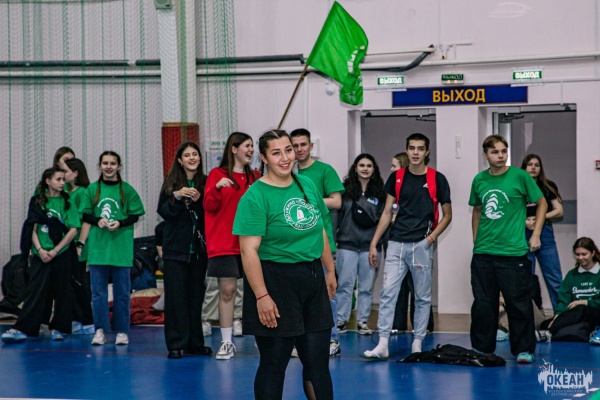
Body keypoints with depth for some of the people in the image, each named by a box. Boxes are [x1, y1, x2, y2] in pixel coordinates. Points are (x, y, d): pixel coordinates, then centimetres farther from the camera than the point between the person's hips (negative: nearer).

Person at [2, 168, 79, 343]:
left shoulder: (67, 203, 3)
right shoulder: (38, 202, 7)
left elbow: (73, 230, -3)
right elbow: (33, 228, 6)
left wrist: (54, 251, -10)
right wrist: (40, 250, -9)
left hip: (61, 254, -1)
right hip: (40, 255, 1)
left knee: (62, 292, 3)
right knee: (35, 291, -5)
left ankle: (58, 328, 12)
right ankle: (21, 329, -10)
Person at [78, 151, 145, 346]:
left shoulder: (127, 190, 1)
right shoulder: (92, 189, 6)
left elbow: (135, 215, 3)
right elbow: (85, 215, 9)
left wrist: (120, 223, -14)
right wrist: (97, 220, -10)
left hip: (121, 248, -1)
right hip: (97, 247, 1)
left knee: (122, 292, 3)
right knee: (98, 291, 3)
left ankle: (122, 331, 11)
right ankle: (100, 330, 10)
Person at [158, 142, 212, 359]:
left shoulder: (205, 182, 5)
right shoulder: (172, 182, 2)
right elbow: (162, 211, -3)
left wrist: (198, 201, -12)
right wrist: (177, 196, -18)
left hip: (198, 248, 2)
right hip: (176, 248, -2)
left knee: (196, 295, 6)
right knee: (176, 295, -2)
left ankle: (195, 342, 14)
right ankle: (176, 344, 2)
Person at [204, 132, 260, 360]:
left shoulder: (255, 177, 12)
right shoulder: (217, 174, 1)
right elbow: (209, 206, -4)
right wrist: (217, 187, -21)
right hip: (225, 244, -3)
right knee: (227, 290, -4)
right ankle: (227, 342, 3)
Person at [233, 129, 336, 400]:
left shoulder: (307, 185, 7)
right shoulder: (255, 197, -13)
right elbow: (249, 250, -18)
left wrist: (330, 270, 17)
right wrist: (261, 296, -21)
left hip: (312, 279, 6)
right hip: (276, 283, -6)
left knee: (318, 362, 10)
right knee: (273, 364, 4)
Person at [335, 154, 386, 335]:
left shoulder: (379, 192, 6)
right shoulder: (346, 189, 2)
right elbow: (336, 214, 0)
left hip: (370, 246, 2)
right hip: (347, 244, -1)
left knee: (367, 286, 6)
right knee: (344, 285, 1)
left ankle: (362, 322, 14)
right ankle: (340, 320, 9)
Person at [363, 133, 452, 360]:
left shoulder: (437, 179, -1)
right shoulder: (396, 177, 6)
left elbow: (447, 215, 5)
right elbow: (387, 212, 10)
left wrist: (431, 238, -9)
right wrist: (374, 243, 5)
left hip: (422, 245, -2)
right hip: (396, 244, 2)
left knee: (422, 296, 6)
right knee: (388, 292, -5)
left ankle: (418, 343, 14)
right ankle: (383, 344, -5)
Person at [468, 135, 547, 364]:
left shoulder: (520, 176, -5)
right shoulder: (479, 180, 6)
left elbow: (541, 203, 3)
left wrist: (536, 235, -1)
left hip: (513, 252, -4)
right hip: (483, 253, 4)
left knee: (519, 302, 0)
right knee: (483, 304, 8)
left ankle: (524, 349, 11)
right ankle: (481, 349, 19)